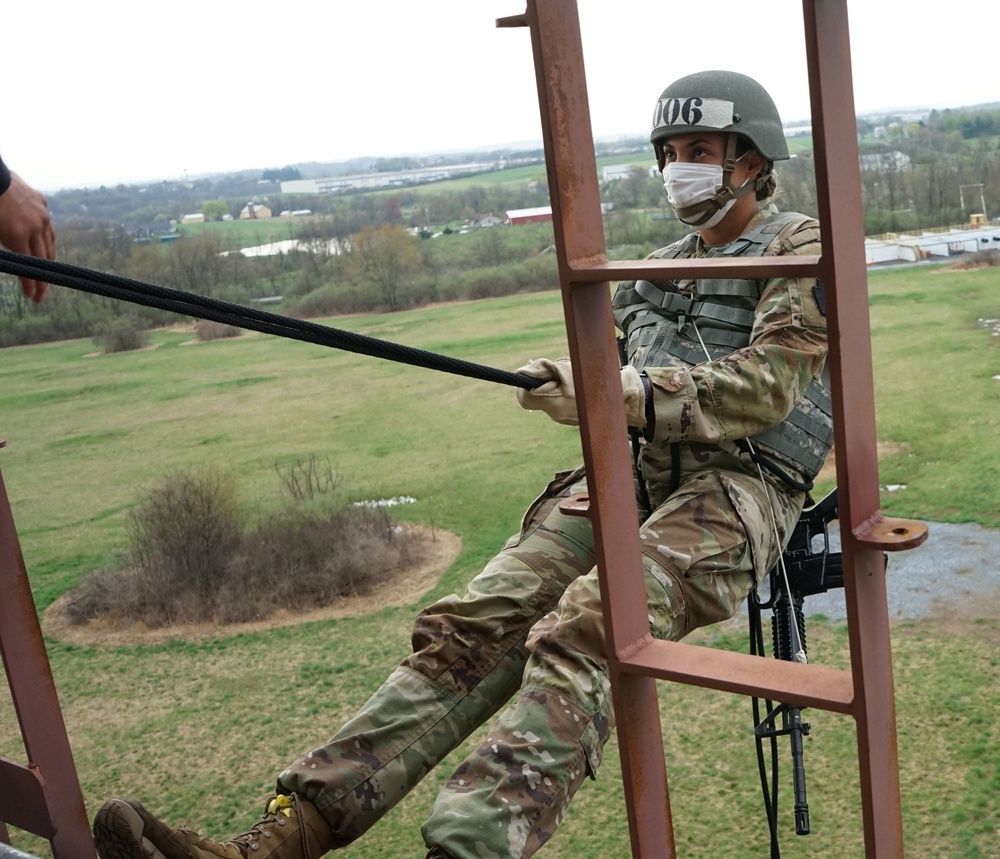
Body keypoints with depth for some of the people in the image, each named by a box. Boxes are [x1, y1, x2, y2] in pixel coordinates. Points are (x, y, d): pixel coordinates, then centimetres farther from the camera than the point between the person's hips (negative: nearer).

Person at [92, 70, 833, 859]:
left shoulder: (801, 249, 5)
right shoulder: (662, 266, 25)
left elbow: (769, 382, -11)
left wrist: (634, 393, -24)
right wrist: (573, 387, -3)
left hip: (739, 487, -5)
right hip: (635, 473, 6)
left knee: (581, 636, -33)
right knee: (475, 623, -15)